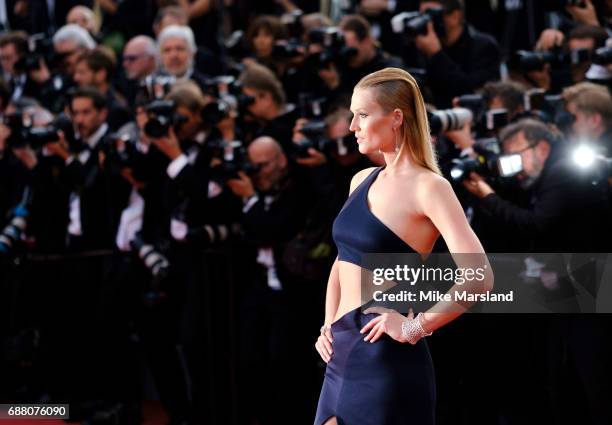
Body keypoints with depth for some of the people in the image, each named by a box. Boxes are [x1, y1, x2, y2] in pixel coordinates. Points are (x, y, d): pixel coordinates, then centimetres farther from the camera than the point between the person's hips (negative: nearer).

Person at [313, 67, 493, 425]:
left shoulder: (427, 187, -10)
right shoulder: (363, 181, 12)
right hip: (342, 357, 7)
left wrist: (416, 327, -16)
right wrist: (329, 326, 14)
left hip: (387, 361, -7)